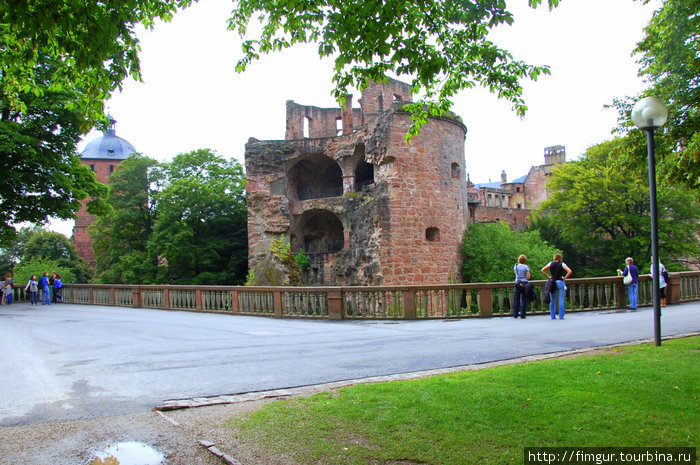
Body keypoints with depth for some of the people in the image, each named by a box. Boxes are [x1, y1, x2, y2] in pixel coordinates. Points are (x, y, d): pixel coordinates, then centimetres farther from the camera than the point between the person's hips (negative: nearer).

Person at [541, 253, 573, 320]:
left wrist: (548, 277, 4)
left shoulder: (550, 263, 4)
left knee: (552, 300, 9)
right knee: (561, 300, 2)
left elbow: (542, 270, 0)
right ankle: (561, 316, 0)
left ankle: (553, 316, 10)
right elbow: (570, 271, -12)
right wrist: (565, 277, -3)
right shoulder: (562, 264, -1)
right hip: (560, 282, -2)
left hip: (552, 282, 2)